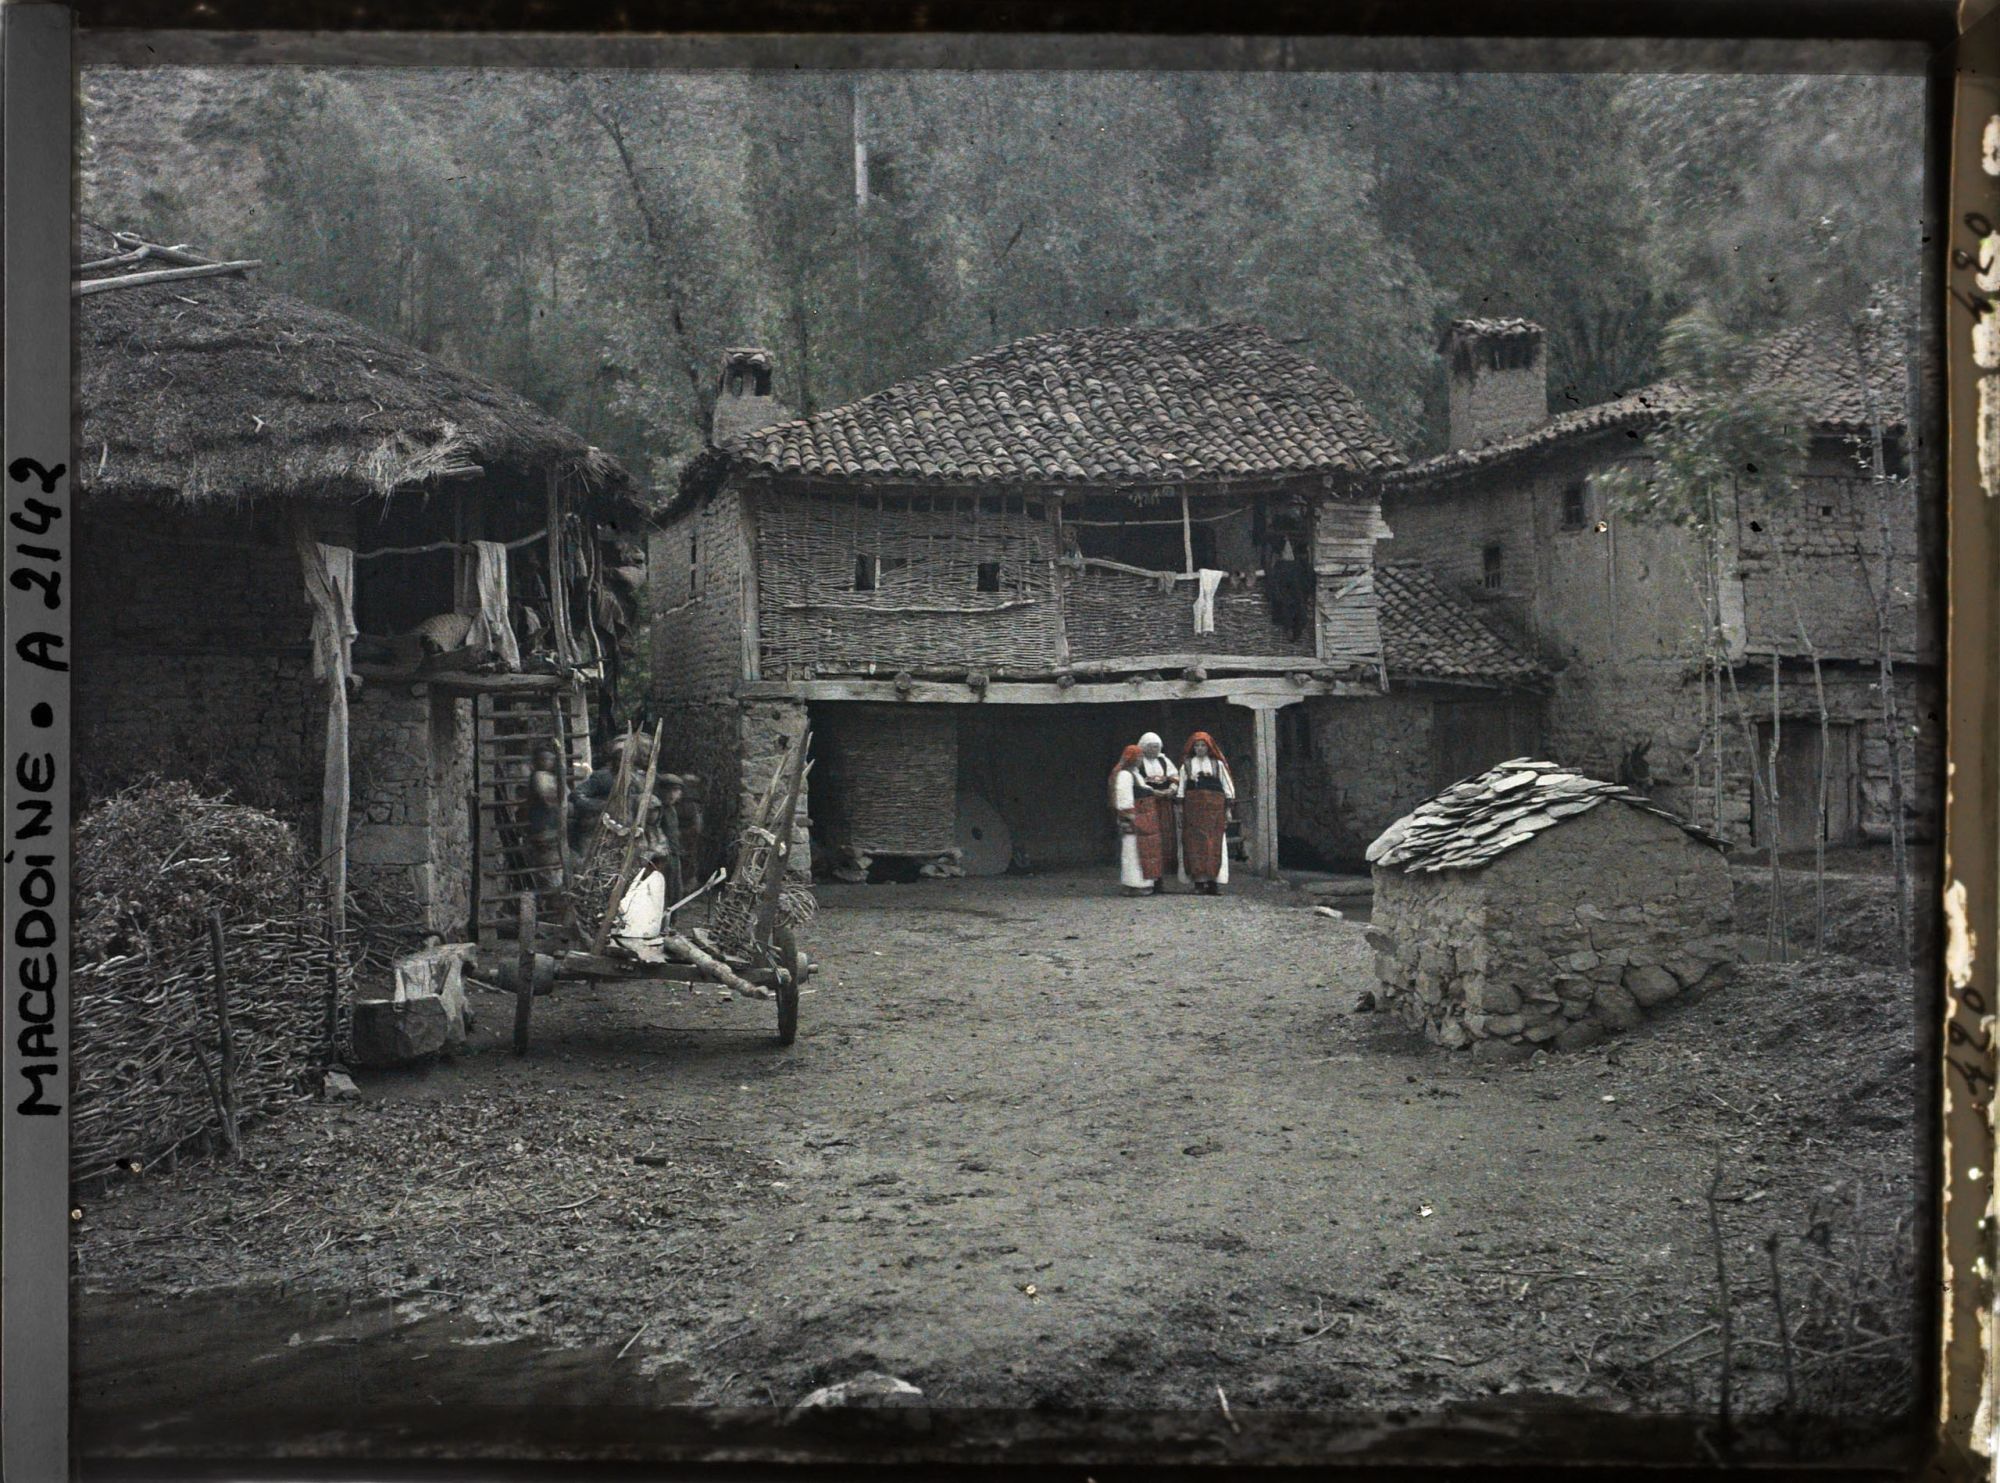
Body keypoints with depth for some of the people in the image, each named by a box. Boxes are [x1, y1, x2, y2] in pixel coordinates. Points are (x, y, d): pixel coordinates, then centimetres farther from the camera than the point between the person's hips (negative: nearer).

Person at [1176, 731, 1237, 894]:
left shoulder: (1218, 764, 11)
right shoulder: (1187, 765, 12)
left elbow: (1227, 786, 9)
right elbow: (1181, 787, 10)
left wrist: (1229, 808, 2)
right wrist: (1180, 808, 2)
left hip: (1214, 807, 0)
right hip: (1193, 806, 0)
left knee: (1214, 843, -6)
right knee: (1195, 843, -7)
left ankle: (1213, 882, -5)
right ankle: (1199, 882, -7)